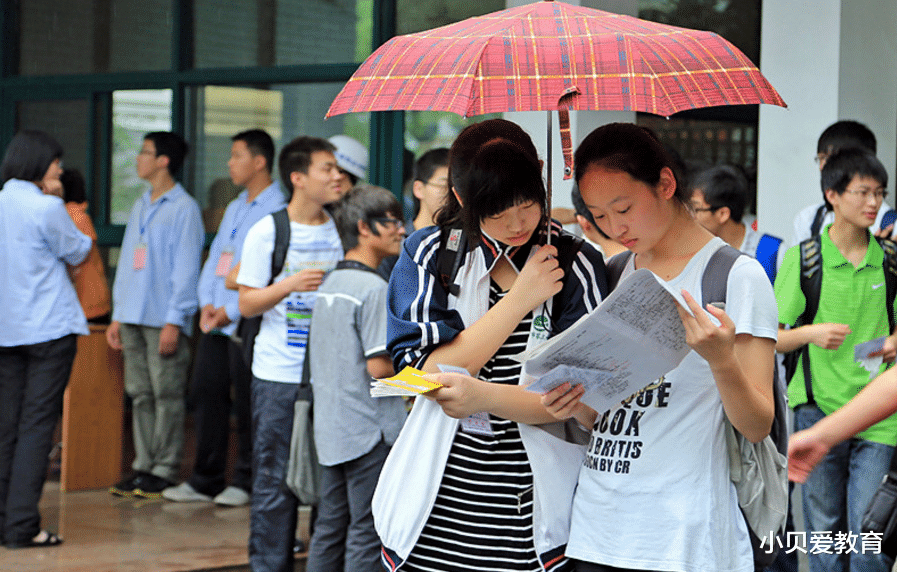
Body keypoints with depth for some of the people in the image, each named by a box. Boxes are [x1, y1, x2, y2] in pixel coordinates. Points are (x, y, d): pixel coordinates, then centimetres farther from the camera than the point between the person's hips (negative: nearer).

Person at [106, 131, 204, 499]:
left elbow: (187, 268, -10)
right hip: (134, 317, 8)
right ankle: (143, 467, 12)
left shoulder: (184, 208, -6)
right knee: (140, 394, 8)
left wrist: (174, 321, -14)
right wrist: (117, 317, 16)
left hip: (164, 320, -8)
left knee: (167, 395, -4)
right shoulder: (140, 207, 18)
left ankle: (164, 471, 0)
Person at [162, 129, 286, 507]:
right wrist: (207, 302, 3)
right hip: (216, 321, 8)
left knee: (246, 403, -2)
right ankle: (205, 480, 14)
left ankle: (246, 482, 9)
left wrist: (232, 311, -16)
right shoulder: (234, 208, 20)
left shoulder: (277, 210, -9)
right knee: (206, 394, 7)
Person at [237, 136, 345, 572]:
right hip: (280, 376, -3)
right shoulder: (268, 232, -2)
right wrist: (290, 284, -18)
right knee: (275, 479, 0)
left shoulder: (342, 230, 8)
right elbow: (247, 304, -3)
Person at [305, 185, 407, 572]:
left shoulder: (329, 284, 12)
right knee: (366, 531, -2)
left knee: (330, 527, 13)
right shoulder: (373, 288, -16)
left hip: (331, 430, 8)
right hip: (369, 430, -8)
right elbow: (379, 367, -21)